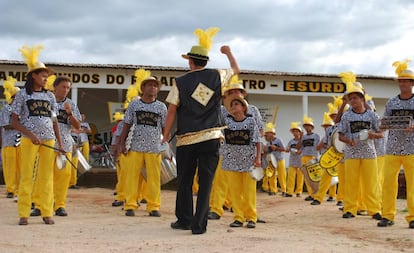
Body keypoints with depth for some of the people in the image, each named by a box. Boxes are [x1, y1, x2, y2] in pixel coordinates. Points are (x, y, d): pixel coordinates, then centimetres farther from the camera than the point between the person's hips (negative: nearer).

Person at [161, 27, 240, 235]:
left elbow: (172, 110, -2)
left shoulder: (180, 82, -1)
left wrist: (166, 135, 8)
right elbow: (236, 69, 21)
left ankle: (184, 220, 23)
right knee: (205, 182, 1)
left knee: (184, 181, 13)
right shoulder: (216, 76, 2)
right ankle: (199, 224, -1)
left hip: (186, 139, 0)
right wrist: (228, 53, 38)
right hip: (211, 138, 0)